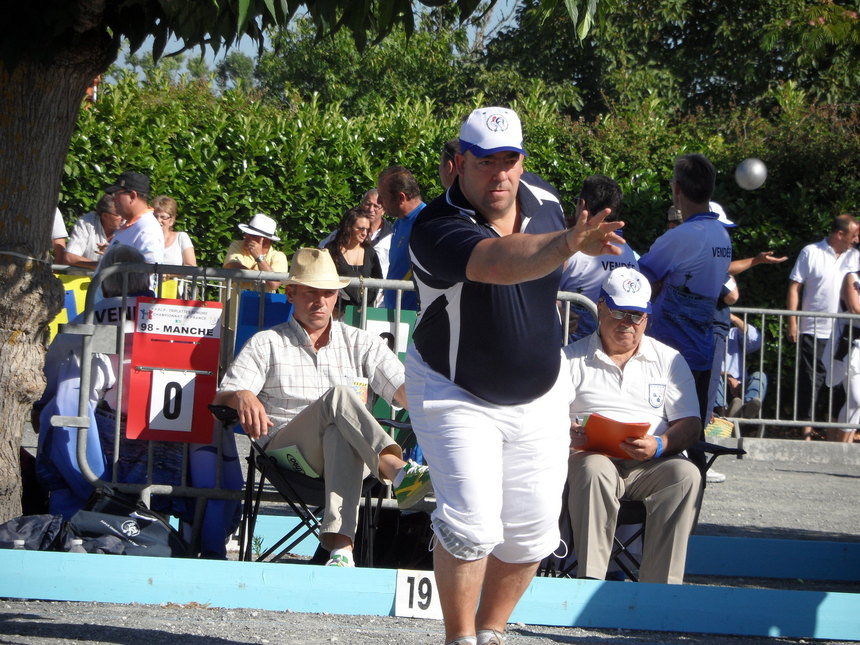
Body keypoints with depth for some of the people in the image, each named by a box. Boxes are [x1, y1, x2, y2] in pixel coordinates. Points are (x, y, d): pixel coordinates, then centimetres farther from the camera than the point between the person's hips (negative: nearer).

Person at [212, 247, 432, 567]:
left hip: (344, 447, 2)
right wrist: (242, 396, -19)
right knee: (339, 397, -32)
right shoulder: (267, 344, 17)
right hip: (286, 451, -2)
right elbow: (220, 399, 6)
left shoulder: (361, 343, 21)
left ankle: (339, 541, -56)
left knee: (339, 435, -38)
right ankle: (400, 474, -57)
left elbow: (403, 390, 8)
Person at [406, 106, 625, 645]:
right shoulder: (437, 228, -27)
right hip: (455, 395, -5)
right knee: (471, 524, -17)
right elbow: (499, 262, -48)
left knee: (532, 531, 6)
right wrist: (567, 244, -64)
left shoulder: (544, 201, -7)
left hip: (539, 398, 5)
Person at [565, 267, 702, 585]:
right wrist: (568, 435, -21)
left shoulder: (669, 360, 19)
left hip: (652, 463, 1)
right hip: (593, 456, -1)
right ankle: (590, 581, -41)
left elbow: (690, 425, 9)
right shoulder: (571, 359, 16)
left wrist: (659, 445, -14)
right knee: (594, 471, -38)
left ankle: (660, 587, -36)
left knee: (686, 475, -32)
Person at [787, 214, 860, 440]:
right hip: (813, 333, -4)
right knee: (811, 382, -2)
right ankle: (807, 433, 2)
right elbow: (794, 287, -1)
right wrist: (792, 323, -6)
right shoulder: (811, 252, 0)